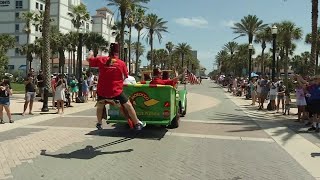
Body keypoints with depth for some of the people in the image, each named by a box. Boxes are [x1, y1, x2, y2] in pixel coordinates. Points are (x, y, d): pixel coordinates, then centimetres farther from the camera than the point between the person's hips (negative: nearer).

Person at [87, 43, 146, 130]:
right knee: (128, 105, 11)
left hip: (102, 90, 2)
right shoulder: (121, 63, -4)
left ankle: (99, 123, 34)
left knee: (100, 105, 28)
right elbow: (125, 77, 4)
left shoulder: (101, 59, -1)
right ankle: (137, 123, 15)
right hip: (116, 91, -2)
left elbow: (88, 59, 13)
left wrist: (91, 53, 34)